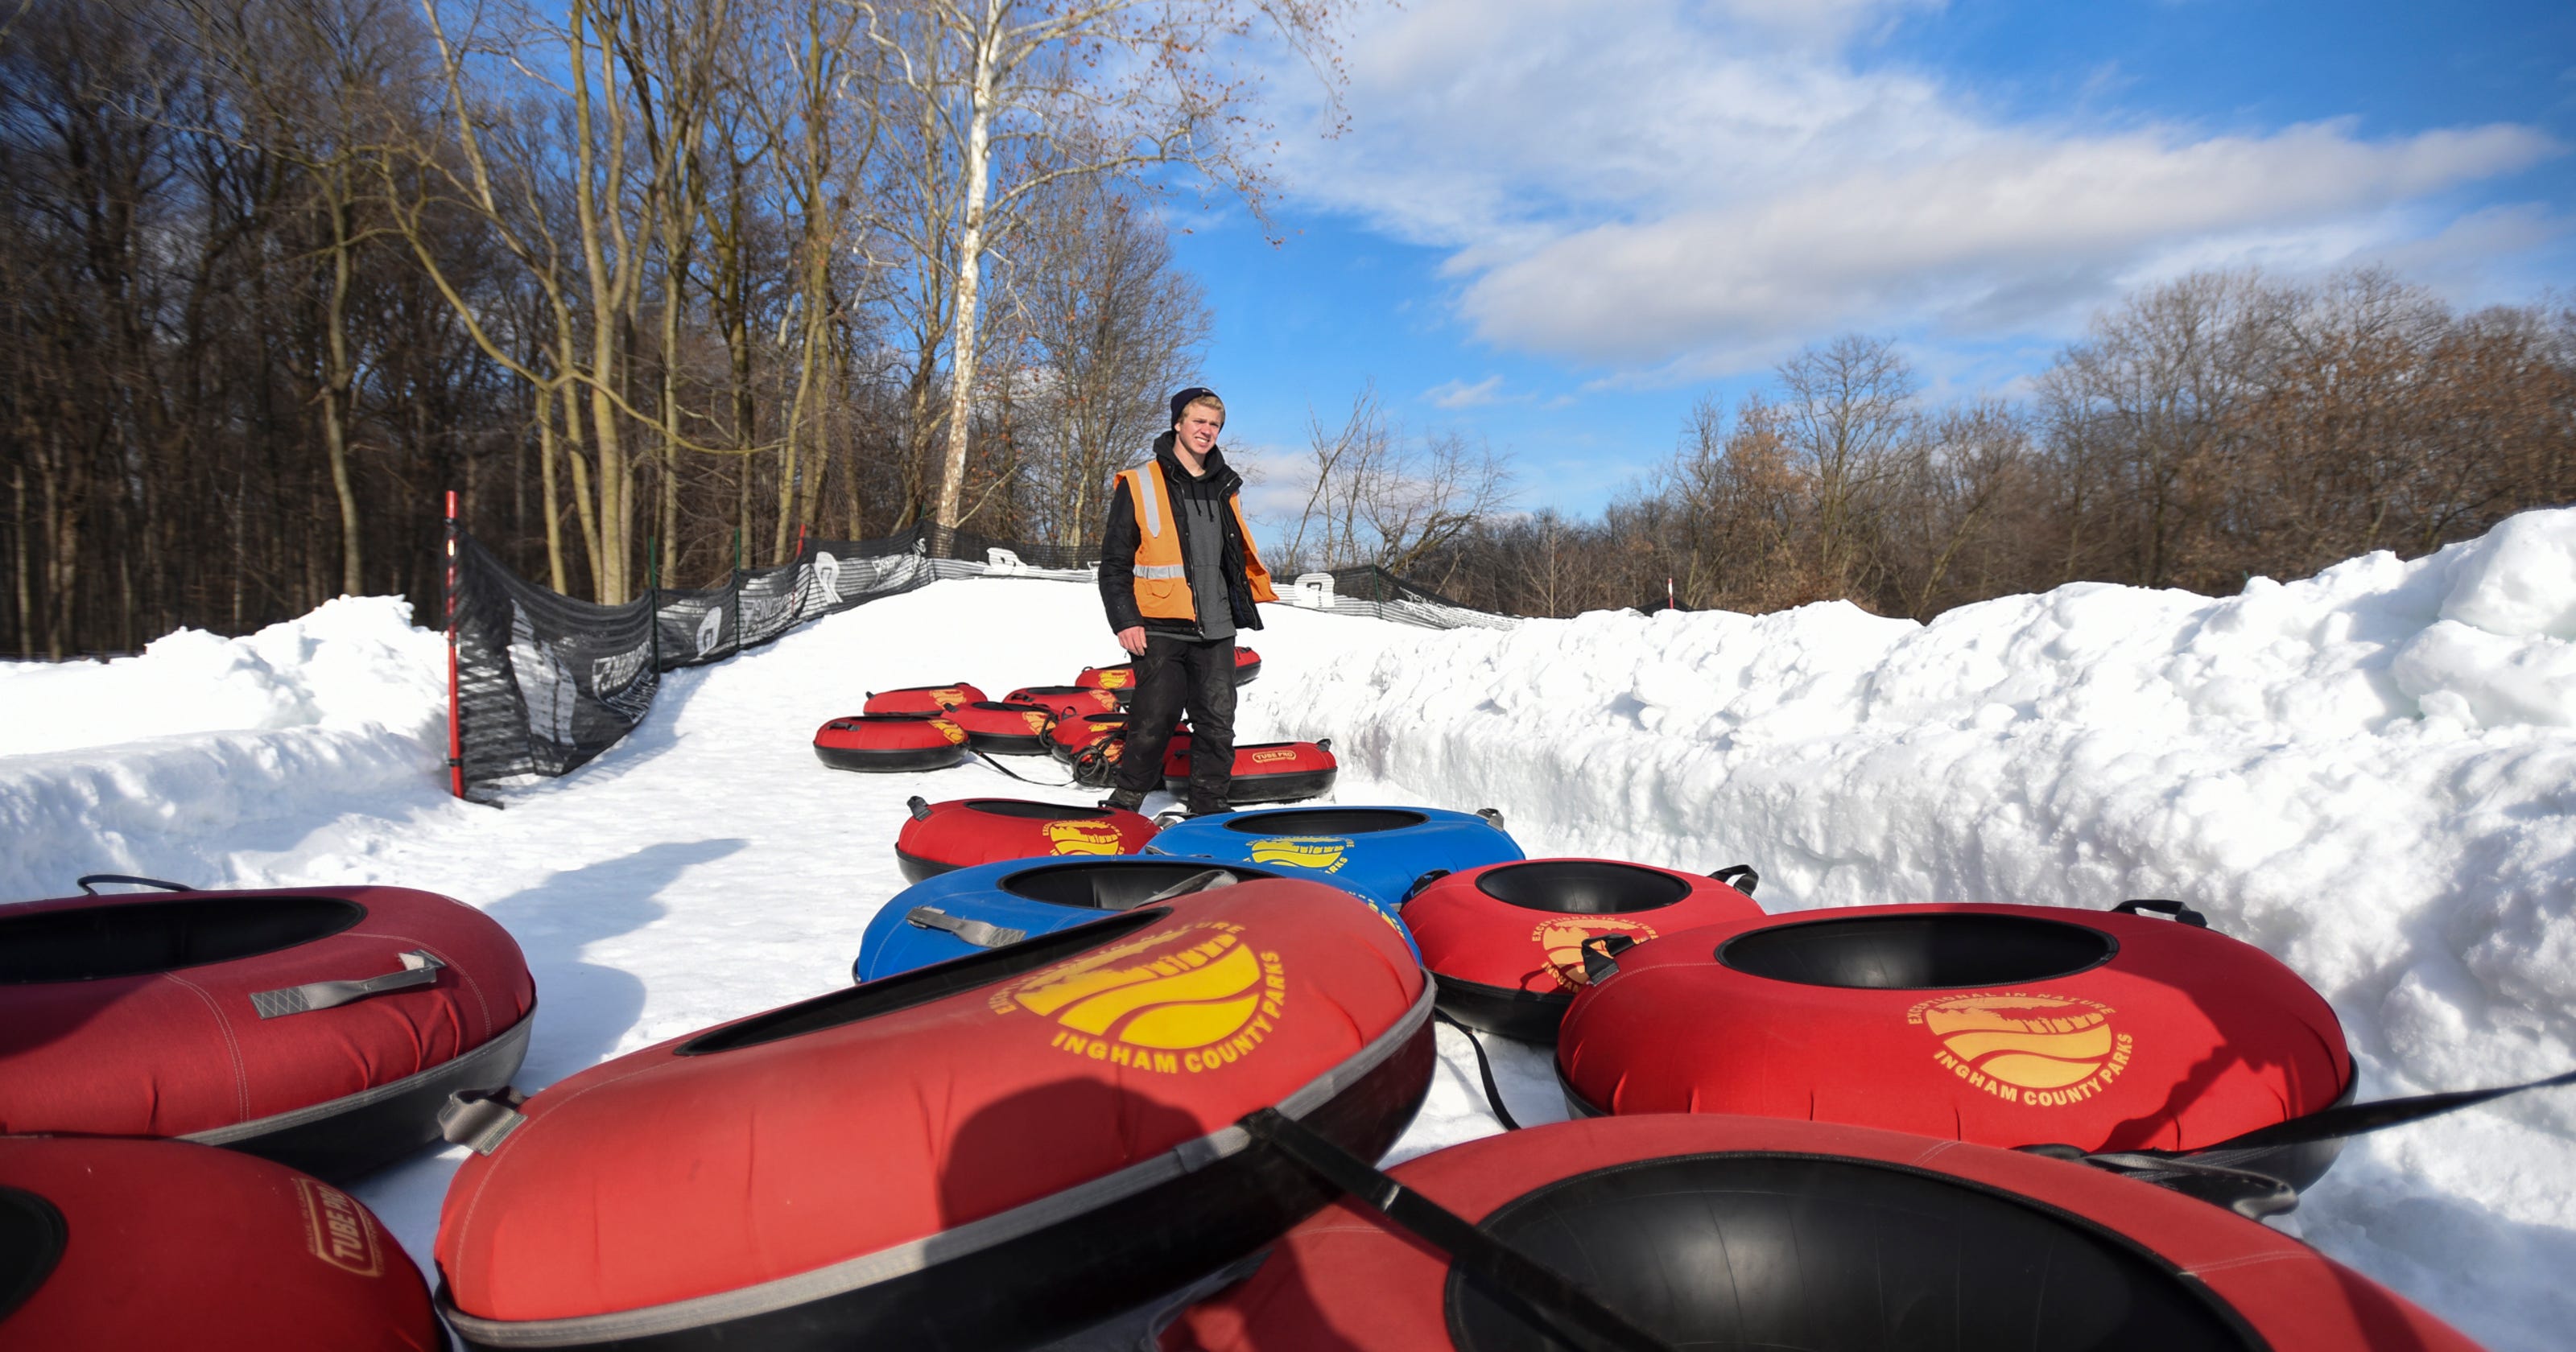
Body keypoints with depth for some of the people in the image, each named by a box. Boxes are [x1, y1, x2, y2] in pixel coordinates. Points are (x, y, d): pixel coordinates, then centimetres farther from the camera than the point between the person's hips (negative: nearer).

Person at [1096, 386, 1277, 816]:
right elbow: (1114, 563, -1)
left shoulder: (1224, 487, 16)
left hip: (1216, 630, 5)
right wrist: (1125, 621, -10)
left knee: (1217, 722, 2)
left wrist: (1254, 590, 19)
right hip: (1160, 629, -4)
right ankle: (1125, 802, 10)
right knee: (1154, 720, -7)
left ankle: (1209, 808, 12)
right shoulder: (1139, 485, 1)